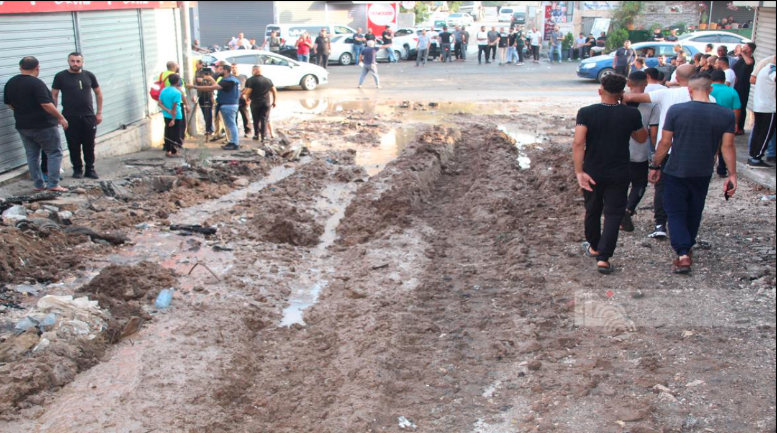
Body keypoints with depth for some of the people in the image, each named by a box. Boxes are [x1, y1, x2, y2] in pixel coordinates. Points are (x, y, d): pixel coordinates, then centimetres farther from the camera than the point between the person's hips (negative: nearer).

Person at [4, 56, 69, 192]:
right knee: (54, 153, 2)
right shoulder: (36, 83, -19)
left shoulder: (10, 83, 5)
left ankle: (38, 184, 16)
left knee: (32, 155, 14)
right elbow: (46, 104, -24)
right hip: (43, 125, -7)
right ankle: (53, 184, -3)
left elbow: (9, 103, 14)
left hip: (22, 126, 7)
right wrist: (61, 117, -15)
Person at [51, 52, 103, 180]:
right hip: (70, 117, -2)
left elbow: (98, 93, 14)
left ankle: (90, 169, 14)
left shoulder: (89, 76, 6)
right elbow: (53, 95, 3)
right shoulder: (60, 77, 0)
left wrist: (99, 112, 9)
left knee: (89, 145, 4)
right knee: (74, 145, 3)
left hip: (89, 116, 2)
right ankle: (77, 169, 14)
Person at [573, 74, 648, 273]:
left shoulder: (586, 113, -11)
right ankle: (603, 257, -4)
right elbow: (642, 138, 9)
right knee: (613, 214, 5)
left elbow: (578, 142, -23)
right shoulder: (631, 114, -8)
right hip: (619, 174, -1)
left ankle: (594, 247, 39)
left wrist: (579, 171, -20)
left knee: (593, 210, 20)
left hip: (592, 172, 1)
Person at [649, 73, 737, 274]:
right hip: (703, 173, 3)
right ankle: (689, 249, 36)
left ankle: (683, 254, -11)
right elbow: (727, 146, -5)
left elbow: (665, 142, -9)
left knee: (675, 212, 5)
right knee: (694, 212, 21)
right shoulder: (726, 114, -6)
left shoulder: (676, 110, -13)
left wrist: (655, 166, 3)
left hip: (676, 171, -3)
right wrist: (732, 175, 2)